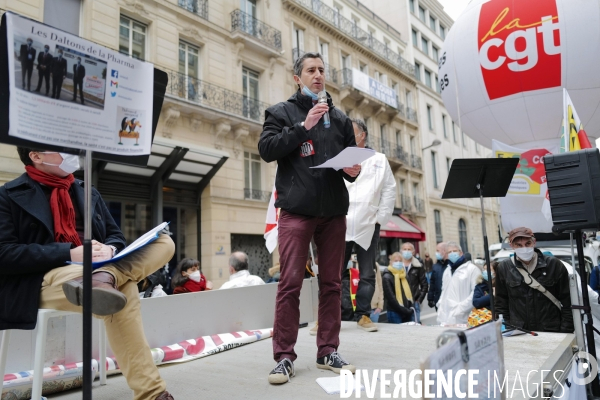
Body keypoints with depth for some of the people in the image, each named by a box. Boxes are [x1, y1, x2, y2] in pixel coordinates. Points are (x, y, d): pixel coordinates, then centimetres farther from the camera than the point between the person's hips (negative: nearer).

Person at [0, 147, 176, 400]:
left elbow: (115, 236, 17)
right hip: (43, 279, -6)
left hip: (90, 270, 7)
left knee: (164, 243, -16)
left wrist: (109, 249, -11)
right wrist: (69, 253, -22)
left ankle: (105, 278, -40)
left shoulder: (88, 193, 20)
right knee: (122, 294, -38)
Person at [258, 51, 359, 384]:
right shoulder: (281, 112, 9)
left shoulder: (340, 117, 19)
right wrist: (303, 126, -12)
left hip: (334, 210, 4)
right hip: (296, 209, -3)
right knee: (290, 282, -5)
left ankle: (328, 351, 16)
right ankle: (284, 356, 4)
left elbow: (352, 156, 18)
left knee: (331, 282, 6)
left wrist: (353, 171, -5)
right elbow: (266, 149, -6)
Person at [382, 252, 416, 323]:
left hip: (409, 313, 6)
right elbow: (391, 298, -13)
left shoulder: (405, 276, 13)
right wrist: (405, 311, -14)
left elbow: (410, 293, 15)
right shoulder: (387, 277, -8)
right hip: (395, 313, -6)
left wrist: (412, 308, -2)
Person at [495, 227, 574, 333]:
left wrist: (565, 333, -4)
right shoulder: (504, 268, 0)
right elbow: (500, 303, 6)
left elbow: (567, 302, 1)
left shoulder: (554, 265, -3)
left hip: (552, 332, 0)